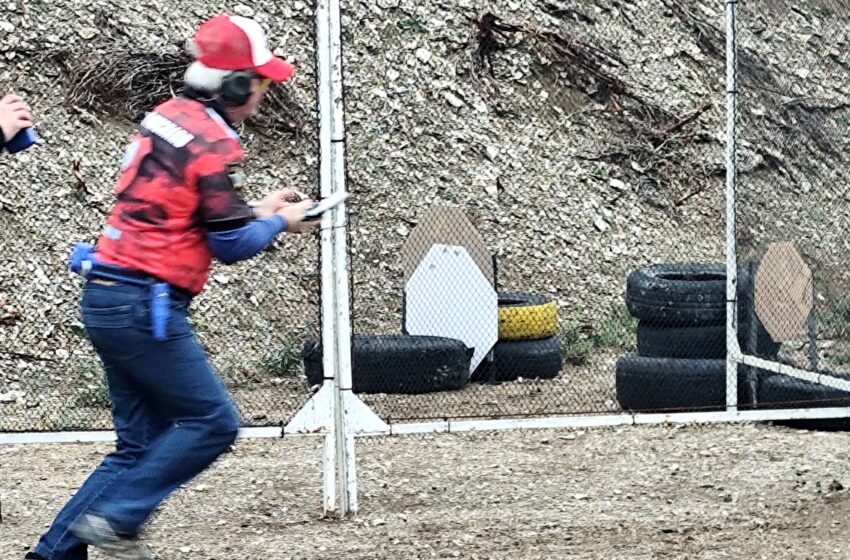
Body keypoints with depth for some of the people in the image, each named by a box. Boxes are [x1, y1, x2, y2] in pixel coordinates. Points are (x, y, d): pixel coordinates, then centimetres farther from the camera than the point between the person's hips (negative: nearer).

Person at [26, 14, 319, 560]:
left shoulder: (168, 117, 13)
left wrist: (257, 211, 18)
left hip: (106, 300, 9)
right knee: (213, 421, -2)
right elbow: (233, 245, -11)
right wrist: (278, 221, 7)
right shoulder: (215, 143, -14)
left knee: (142, 443, 12)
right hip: (144, 306, -9)